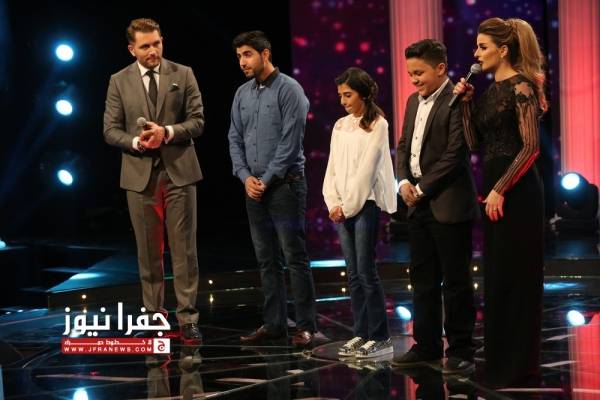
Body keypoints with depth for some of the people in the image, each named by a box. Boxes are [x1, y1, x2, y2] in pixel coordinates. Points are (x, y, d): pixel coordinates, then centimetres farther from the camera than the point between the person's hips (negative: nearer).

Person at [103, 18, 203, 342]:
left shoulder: (183, 75, 4)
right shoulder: (119, 82, 5)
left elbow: (197, 121, 0)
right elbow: (111, 130, 3)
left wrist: (168, 132, -17)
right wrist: (136, 142, -16)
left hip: (179, 171, -1)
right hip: (140, 174, 1)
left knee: (184, 248, -1)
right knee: (149, 251, 7)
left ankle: (187, 317, 3)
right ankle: (154, 315, 15)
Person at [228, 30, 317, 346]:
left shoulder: (288, 90, -8)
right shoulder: (242, 94, 12)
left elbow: (290, 141, -13)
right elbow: (235, 139, 12)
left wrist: (267, 179, -12)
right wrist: (246, 177, -2)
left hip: (284, 183, -7)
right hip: (254, 186, 7)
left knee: (295, 256, -5)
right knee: (266, 258, 9)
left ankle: (305, 326, -2)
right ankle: (274, 323, 15)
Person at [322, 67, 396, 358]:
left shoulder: (377, 125, -5)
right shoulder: (340, 127, 14)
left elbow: (366, 169, -10)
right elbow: (332, 167, 11)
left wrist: (348, 205, -12)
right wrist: (333, 203, -1)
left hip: (366, 204, -6)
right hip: (343, 208, 6)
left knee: (366, 271, -8)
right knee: (354, 274, 7)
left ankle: (380, 337, -3)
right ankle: (361, 334, 11)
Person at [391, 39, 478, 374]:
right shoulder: (414, 101, 14)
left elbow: (455, 154, -17)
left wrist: (422, 188, -13)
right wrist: (404, 181, 1)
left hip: (449, 205, -8)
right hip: (419, 205, 8)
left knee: (456, 281, -1)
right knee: (423, 280, 12)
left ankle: (461, 351, 7)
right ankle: (427, 346, 21)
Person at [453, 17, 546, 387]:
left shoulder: (521, 87, -11)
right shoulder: (491, 90, 14)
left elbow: (531, 146, -17)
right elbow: (476, 143, 12)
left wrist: (501, 190, -19)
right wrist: (466, 103, 3)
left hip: (516, 190, -9)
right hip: (494, 187, 9)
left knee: (516, 275, -3)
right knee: (496, 274, 12)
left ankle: (521, 367, 5)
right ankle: (500, 361, 21)